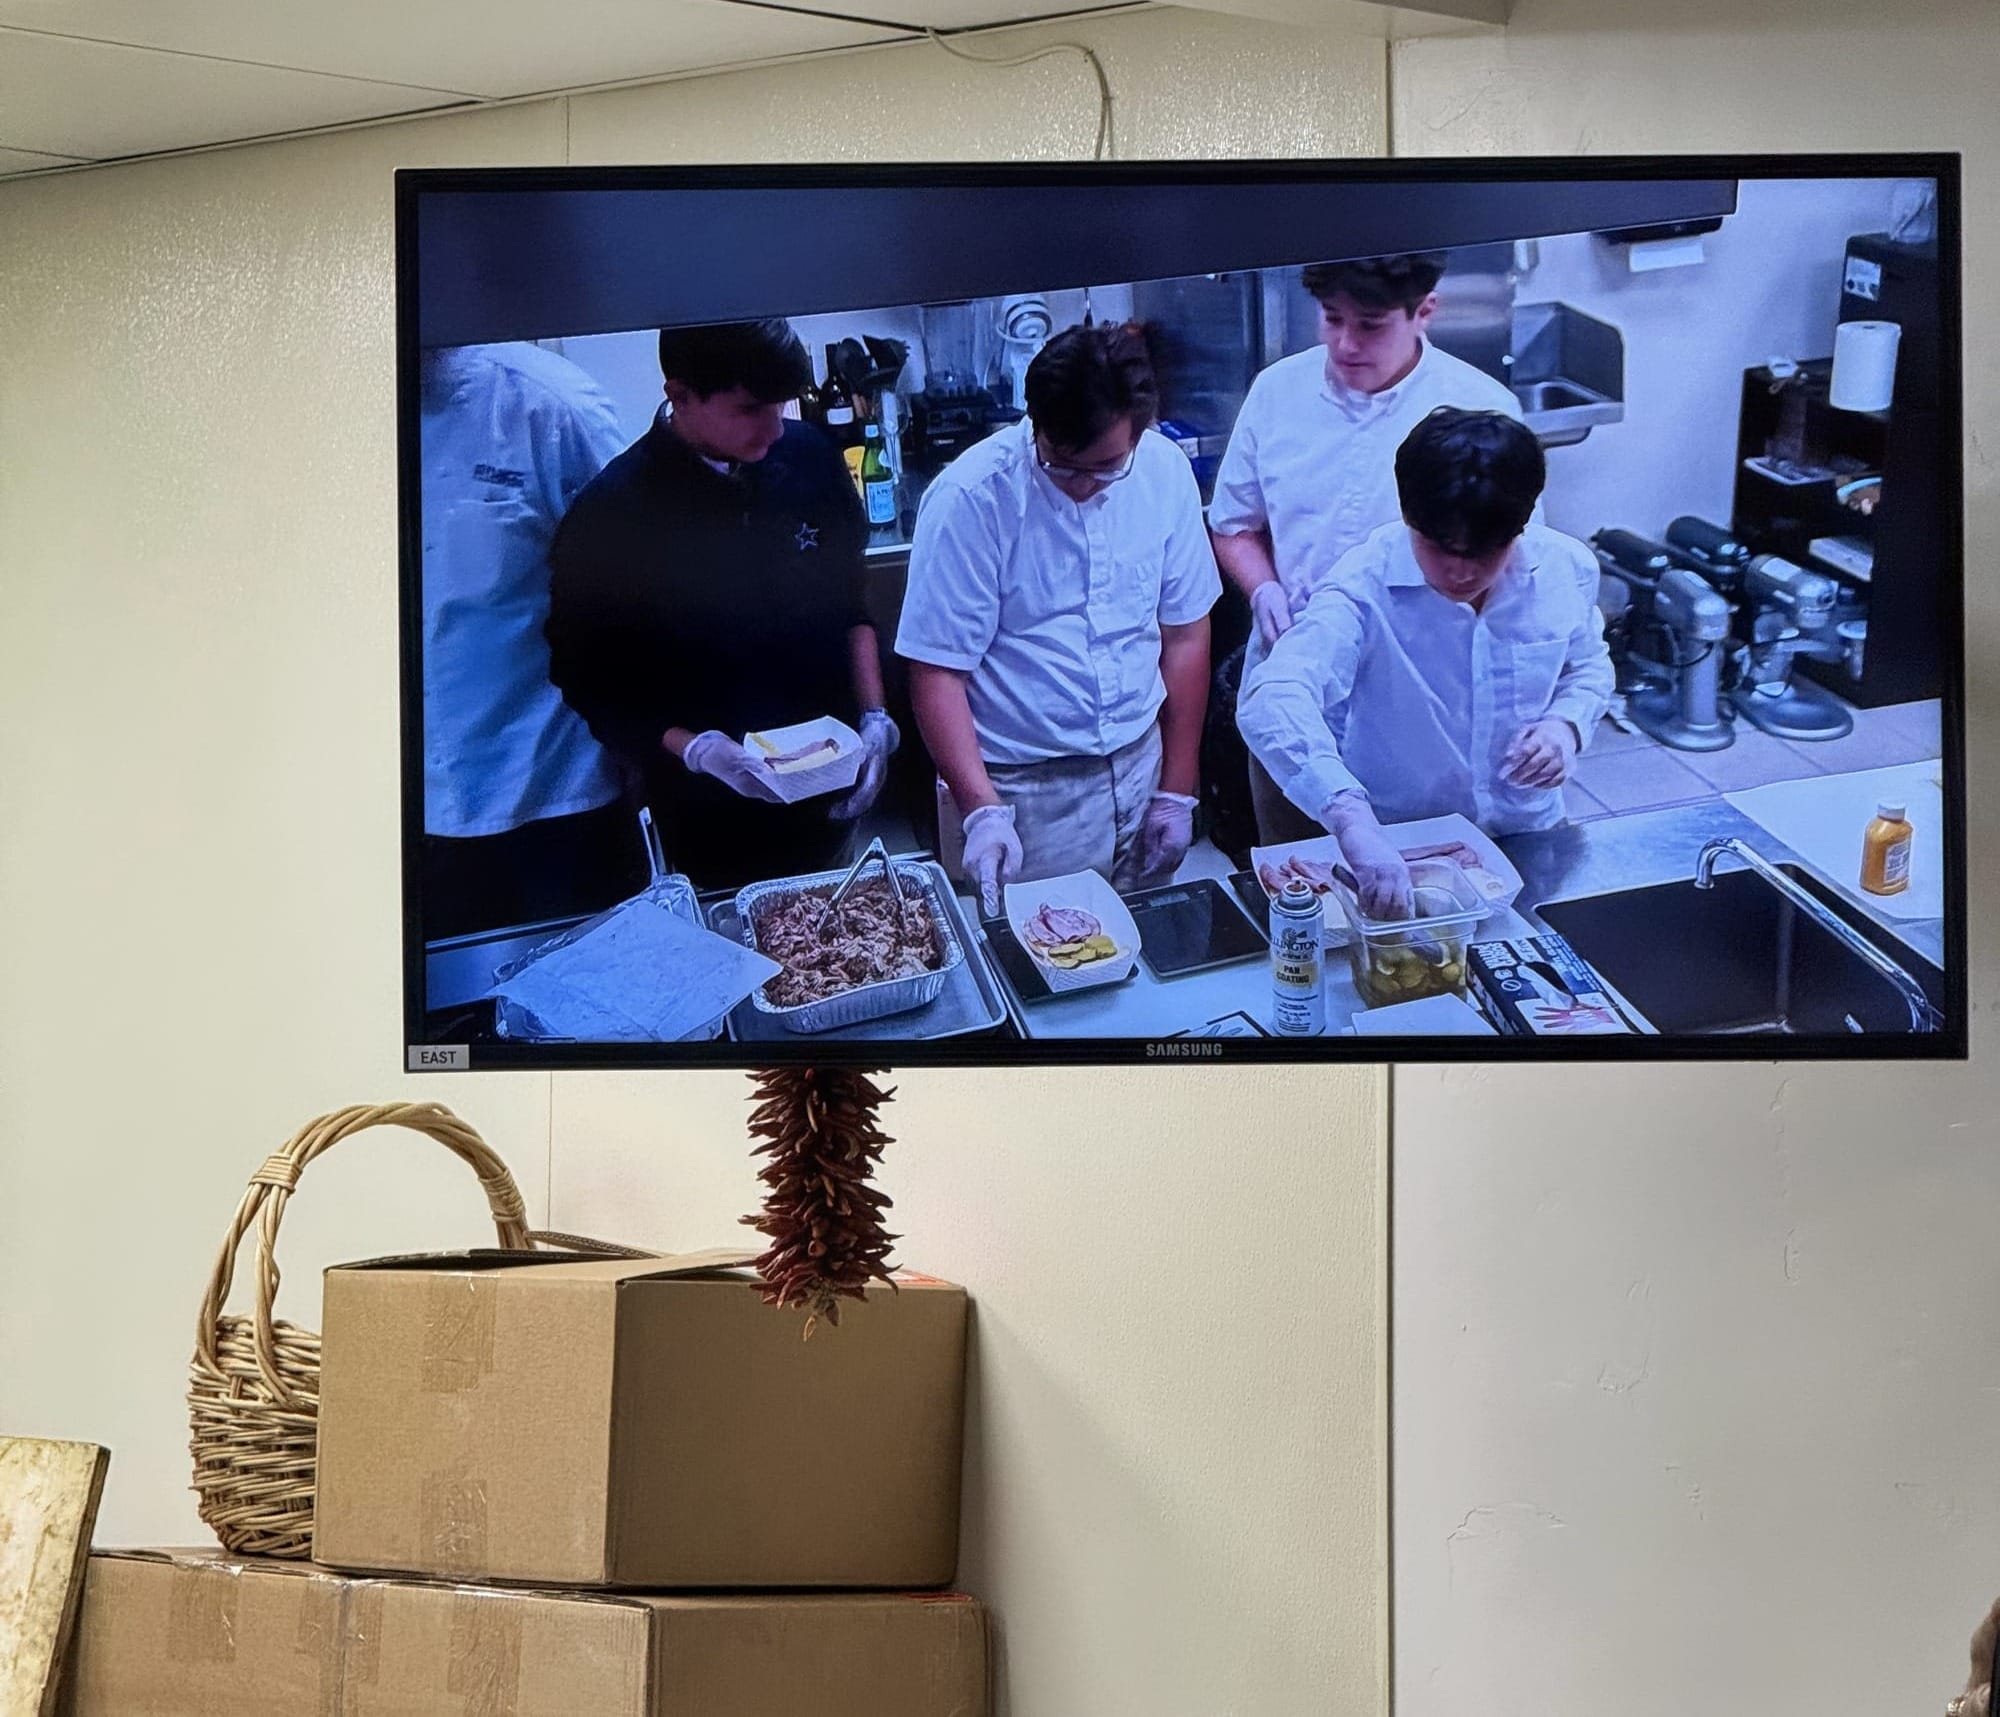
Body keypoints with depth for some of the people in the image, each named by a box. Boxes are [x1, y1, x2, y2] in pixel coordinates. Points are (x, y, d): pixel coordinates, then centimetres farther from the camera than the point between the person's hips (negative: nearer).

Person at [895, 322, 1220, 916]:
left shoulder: (1165, 472, -3)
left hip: (1139, 770, 4)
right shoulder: (971, 498, -17)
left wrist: (1177, 792, 6)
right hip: (1026, 792, -4)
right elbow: (938, 672, -15)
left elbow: (1183, 634, 6)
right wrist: (982, 810, -24)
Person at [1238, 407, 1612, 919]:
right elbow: (1272, 702, -36)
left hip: (1528, 841, 3)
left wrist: (1567, 724, -6)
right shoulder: (1367, 585, -20)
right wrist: (1352, 820, -51)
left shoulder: (1566, 568, -5)